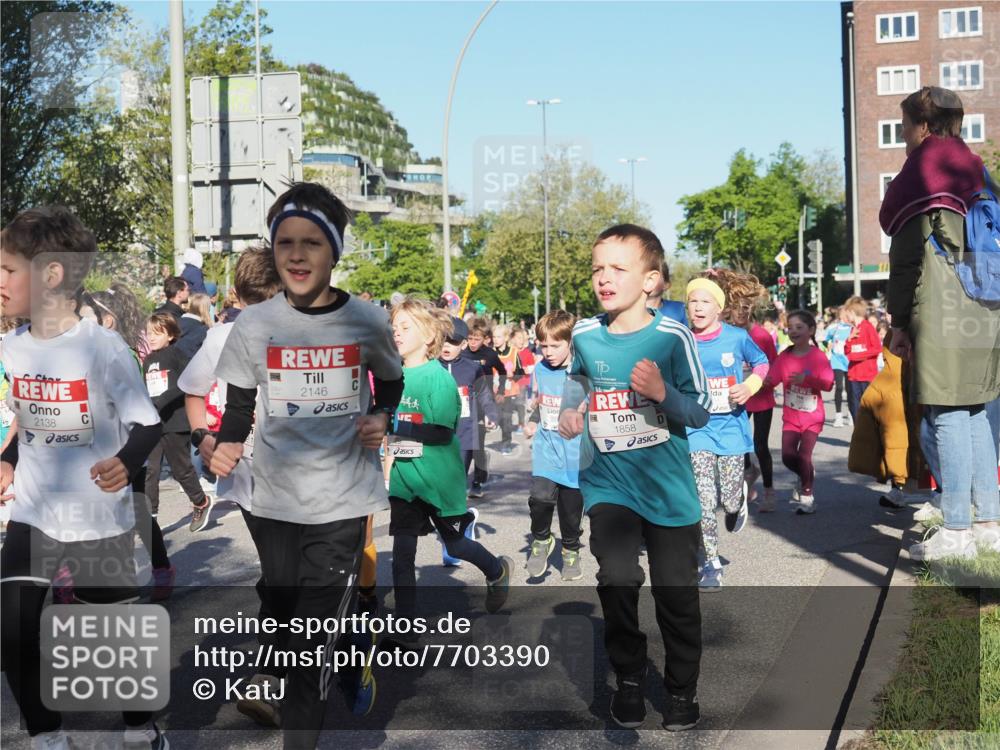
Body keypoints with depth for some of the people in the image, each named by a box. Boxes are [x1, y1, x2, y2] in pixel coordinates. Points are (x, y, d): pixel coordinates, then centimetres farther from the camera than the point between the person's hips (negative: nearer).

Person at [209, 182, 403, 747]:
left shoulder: (367, 321, -6)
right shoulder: (255, 325, -4)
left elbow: (392, 385, 13)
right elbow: (239, 408, 6)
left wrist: (381, 418, -7)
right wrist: (225, 447, -13)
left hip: (344, 502, -2)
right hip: (276, 502, 2)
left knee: (313, 645, -7)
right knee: (290, 634, 16)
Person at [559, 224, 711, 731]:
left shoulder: (672, 337, -12)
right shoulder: (585, 336, -2)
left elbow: (700, 412, -9)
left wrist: (663, 393, -26)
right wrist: (570, 412, 4)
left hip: (667, 484, -2)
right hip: (608, 481, 2)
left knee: (676, 590, 6)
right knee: (617, 579, -12)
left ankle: (682, 689, 27)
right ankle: (628, 679, 11)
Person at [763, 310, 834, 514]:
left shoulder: (818, 356, -9)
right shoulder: (784, 356, 1)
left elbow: (828, 384, -15)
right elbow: (772, 379, -4)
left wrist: (806, 379, -29)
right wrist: (767, 381, -28)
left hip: (812, 416, -3)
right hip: (791, 416, 3)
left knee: (804, 455, -9)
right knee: (787, 456, -2)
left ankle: (807, 495, 11)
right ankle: (807, 476, 31)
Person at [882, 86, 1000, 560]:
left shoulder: (920, 173, -5)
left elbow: (908, 255, -9)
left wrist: (899, 322, -5)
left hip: (941, 315, -8)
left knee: (946, 419, -6)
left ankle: (956, 532, -4)